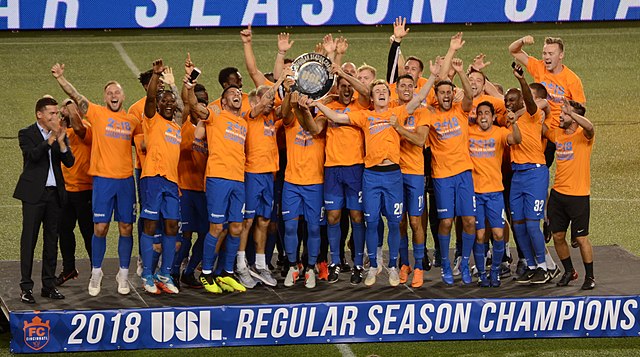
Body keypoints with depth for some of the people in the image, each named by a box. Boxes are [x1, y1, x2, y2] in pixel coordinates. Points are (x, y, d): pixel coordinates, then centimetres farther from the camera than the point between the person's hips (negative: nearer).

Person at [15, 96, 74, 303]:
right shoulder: (26, 134, -2)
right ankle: (26, 288, -4)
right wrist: (51, 138, -20)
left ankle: (49, 285, 14)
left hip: (54, 193, 5)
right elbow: (32, 155, -19)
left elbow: (69, 162, 2)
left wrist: (61, 141, -12)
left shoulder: (60, 135, 11)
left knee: (51, 239, 8)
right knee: (29, 240, -5)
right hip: (34, 193, -5)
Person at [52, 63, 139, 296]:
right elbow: (76, 97, -11)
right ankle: (96, 273, 11)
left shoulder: (132, 120, 10)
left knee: (126, 228, 5)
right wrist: (60, 79, -24)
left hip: (126, 179, 3)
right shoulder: (97, 113, 1)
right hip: (103, 179, -3)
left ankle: (123, 276, 14)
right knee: (100, 228, -3)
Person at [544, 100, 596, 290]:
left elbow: (589, 127, -33)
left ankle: (590, 276, 12)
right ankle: (569, 271, 26)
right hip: (558, 193, 6)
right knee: (558, 236, 8)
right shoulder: (557, 134, 8)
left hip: (578, 195, -6)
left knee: (581, 238, -2)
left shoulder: (583, 135, -10)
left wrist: (571, 112, -35)